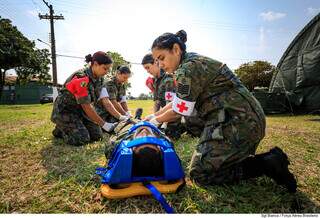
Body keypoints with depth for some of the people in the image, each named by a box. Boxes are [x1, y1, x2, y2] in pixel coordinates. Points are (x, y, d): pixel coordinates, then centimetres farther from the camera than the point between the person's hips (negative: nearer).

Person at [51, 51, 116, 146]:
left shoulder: (99, 79, -5)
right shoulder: (81, 78, -29)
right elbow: (86, 107, -27)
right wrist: (104, 124, -24)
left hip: (79, 110, 8)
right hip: (64, 110, -7)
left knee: (97, 135, -2)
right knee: (82, 139, -19)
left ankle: (69, 128, 19)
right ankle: (60, 130, 10)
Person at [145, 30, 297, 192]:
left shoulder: (189, 68, -15)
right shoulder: (194, 62, 17)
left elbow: (179, 112, -9)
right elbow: (177, 103, 22)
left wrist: (157, 120, 9)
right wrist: (153, 116, 23)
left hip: (237, 122, -10)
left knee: (199, 173, -4)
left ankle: (266, 163, -4)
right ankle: (270, 159, 13)